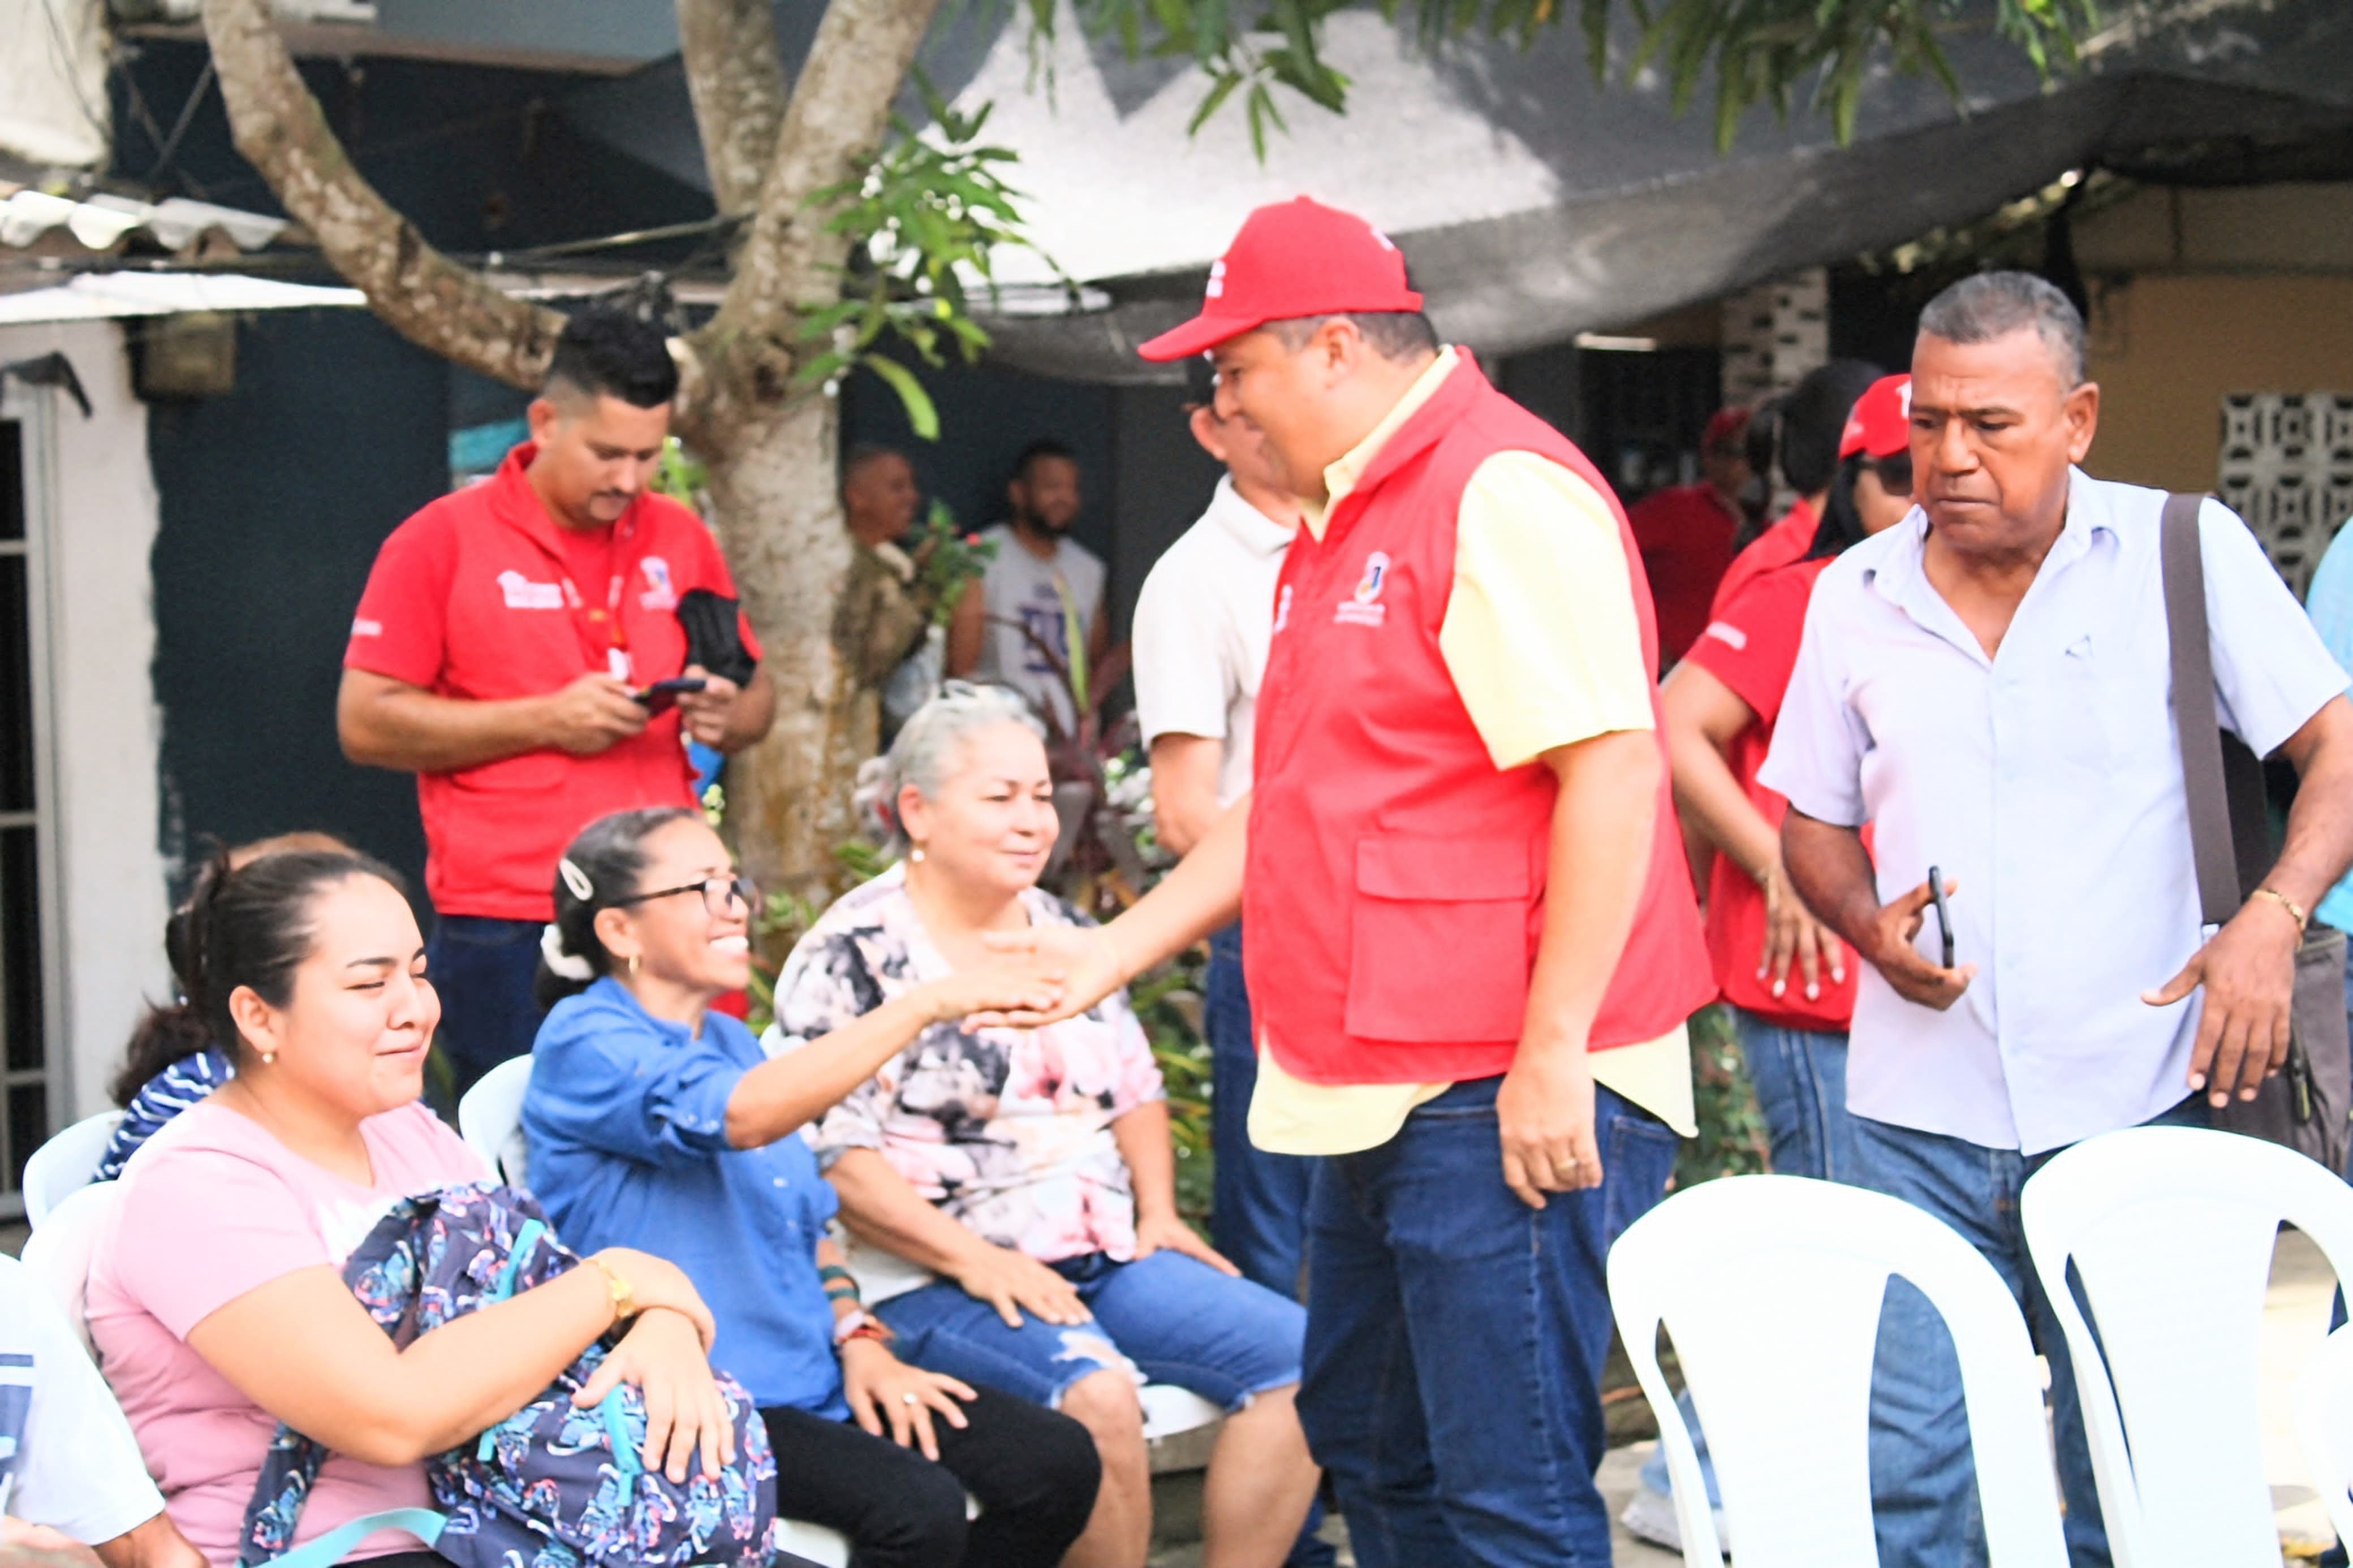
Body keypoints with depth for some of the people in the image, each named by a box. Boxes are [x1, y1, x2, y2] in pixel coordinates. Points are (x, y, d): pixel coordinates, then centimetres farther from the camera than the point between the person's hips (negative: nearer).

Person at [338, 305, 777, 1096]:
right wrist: (546, 719, -11)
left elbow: (757, 695, 22)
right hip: (504, 930, -3)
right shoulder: (442, 541, 0)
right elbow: (365, 723, -4)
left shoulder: (679, 538, 13)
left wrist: (726, 716, -3)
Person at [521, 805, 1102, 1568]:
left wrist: (859, 1340, 5)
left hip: (810, 1378, 8)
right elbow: (740, 1116, -29)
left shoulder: (732, 1040, 18)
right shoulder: (583, 1044, -10)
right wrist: (930, 1002, -31)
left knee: (1058, 1463, -7)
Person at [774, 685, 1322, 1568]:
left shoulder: (1062, 934, 16)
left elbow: (1135, 1088, 25)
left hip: (1107, 1259, 7)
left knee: (1298, 1353, -12)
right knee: (1096, 1393, -34)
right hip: (932, 1284, -7)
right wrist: (974, 1260, -19)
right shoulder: (850, 956, -6)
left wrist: (1158, 1212, 7)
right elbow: (828, 1157, -13)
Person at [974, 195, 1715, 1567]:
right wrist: (1115, 953, 23)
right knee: (1373, 1450, 19)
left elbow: (1613, 771, -22)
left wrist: (1552, 1051, -23)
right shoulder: (1348, 519, 18)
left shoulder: (1504, 493, -14)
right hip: (1384, 1087, 11)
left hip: (1508, 1100, -11)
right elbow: (1295, 799, 25)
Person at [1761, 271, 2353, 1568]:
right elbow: (1813, 820, 17)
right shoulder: (1855, 596, 8)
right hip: (1921, 1127, 2)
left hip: (2138, 1113, -2)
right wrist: (1870, 927, -4)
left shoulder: (2186, 554, -1)